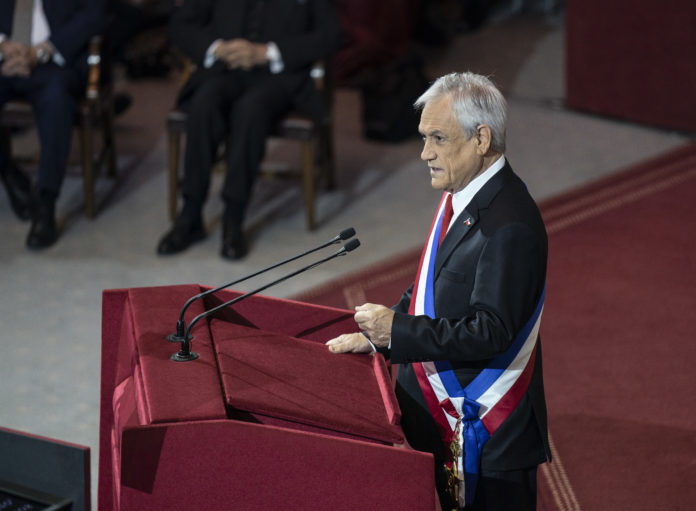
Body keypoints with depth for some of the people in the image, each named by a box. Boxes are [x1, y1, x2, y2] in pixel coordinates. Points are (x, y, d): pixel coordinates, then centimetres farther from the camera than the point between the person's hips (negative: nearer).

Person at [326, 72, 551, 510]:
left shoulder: (510, 225, -24)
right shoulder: (461, 197, 7)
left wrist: (398, 330, -24)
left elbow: (491, 332, -26)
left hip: (483, 431, -9)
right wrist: (378, 336, 7)